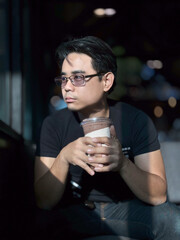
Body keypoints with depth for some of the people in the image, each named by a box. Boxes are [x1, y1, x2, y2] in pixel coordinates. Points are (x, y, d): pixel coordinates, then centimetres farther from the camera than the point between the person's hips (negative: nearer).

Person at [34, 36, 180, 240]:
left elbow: (158, 196, -15)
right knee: (47, 220, -33)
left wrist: (122, 164, -35)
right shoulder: (54, 125, -7)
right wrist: (64, 157, -31)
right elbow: (43, 201, -13)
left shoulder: (135, 121, -9)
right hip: (71, 213, 2)